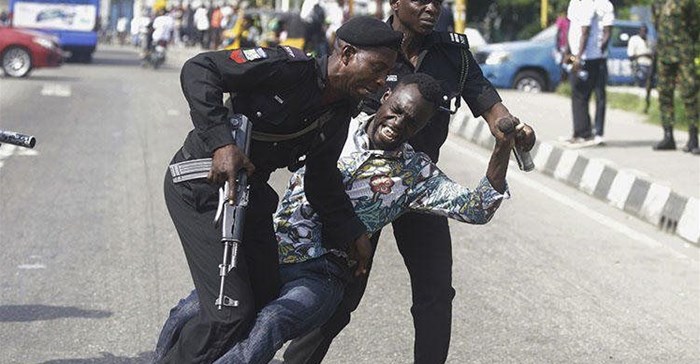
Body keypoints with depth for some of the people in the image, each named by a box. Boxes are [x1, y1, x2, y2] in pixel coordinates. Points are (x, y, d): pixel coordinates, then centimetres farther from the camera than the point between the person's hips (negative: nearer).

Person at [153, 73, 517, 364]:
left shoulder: (414, 173, 3)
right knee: (189, 314, -19)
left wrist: (502, 148, -14)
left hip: (318, 277, -2)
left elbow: (476, 208, -3)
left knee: (269, 325, -35)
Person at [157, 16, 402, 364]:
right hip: (202, 184, -9)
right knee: (231, 313, -14)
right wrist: (221, 143, -33)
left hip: (250, 190, 9)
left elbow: (321, 179, 13)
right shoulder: (289, 67, -22)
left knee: (266, 302, 11)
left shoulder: (340, 114, 3)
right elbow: (198, 69, -25)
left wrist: (350, 231, 1)